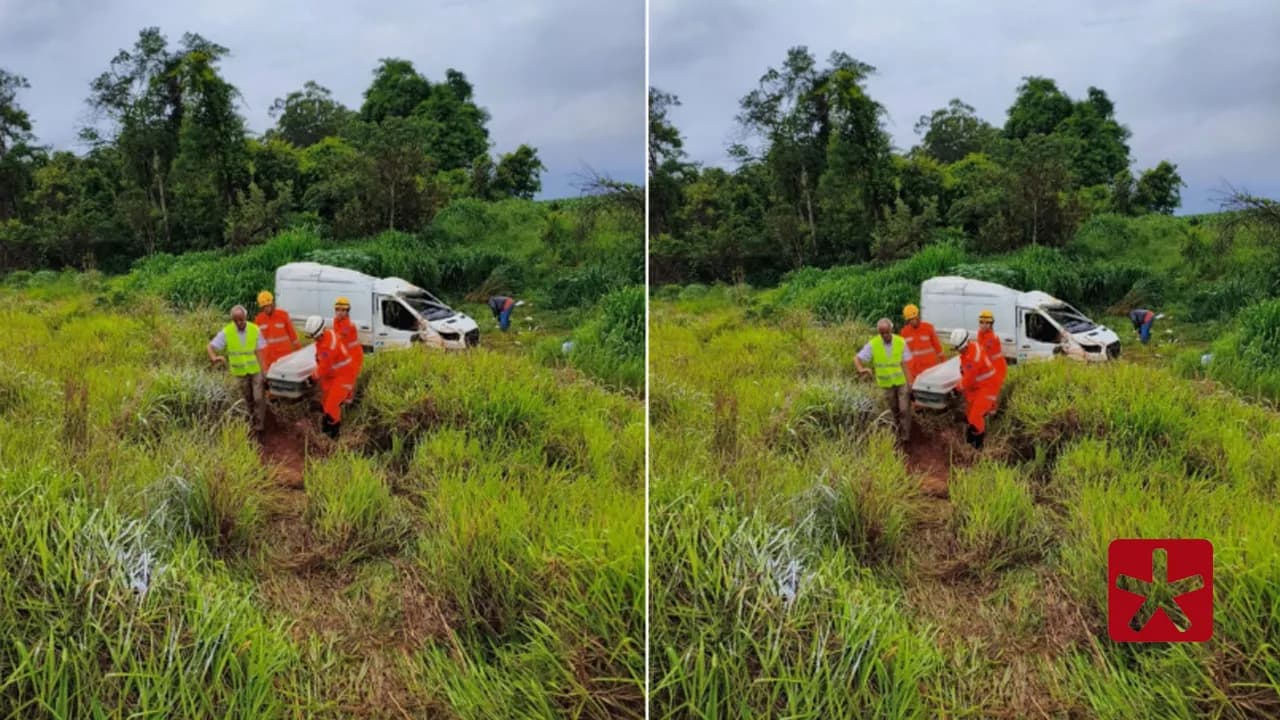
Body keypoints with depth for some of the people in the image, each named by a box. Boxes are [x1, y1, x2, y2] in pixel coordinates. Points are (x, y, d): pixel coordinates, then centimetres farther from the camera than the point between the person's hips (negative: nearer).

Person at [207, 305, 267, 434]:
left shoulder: (255, 330, -11)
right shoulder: (226, 332, -12)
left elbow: (259, 352, -9)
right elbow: (210, 347, -14)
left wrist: (263, 372, -13)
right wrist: (214, 358, -37)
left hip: (256, 370, -1)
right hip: (240, 372, 1)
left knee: (259, 397, -5)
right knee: (248, 399, 13)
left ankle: (259, 424, 6)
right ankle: (254, 420, 30)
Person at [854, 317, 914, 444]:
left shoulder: (901, 342, -12)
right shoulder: (873, 344, -14)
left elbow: (904, 364, -9)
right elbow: (857, 358, -16)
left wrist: (909, 383, -10)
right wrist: (861, 369, -38)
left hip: (902, 381, -1)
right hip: (887, 383, 1)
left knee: (904, 409, -4)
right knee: (894, 410, 14)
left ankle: (905, 436, 7)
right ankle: (898, 432, 33)